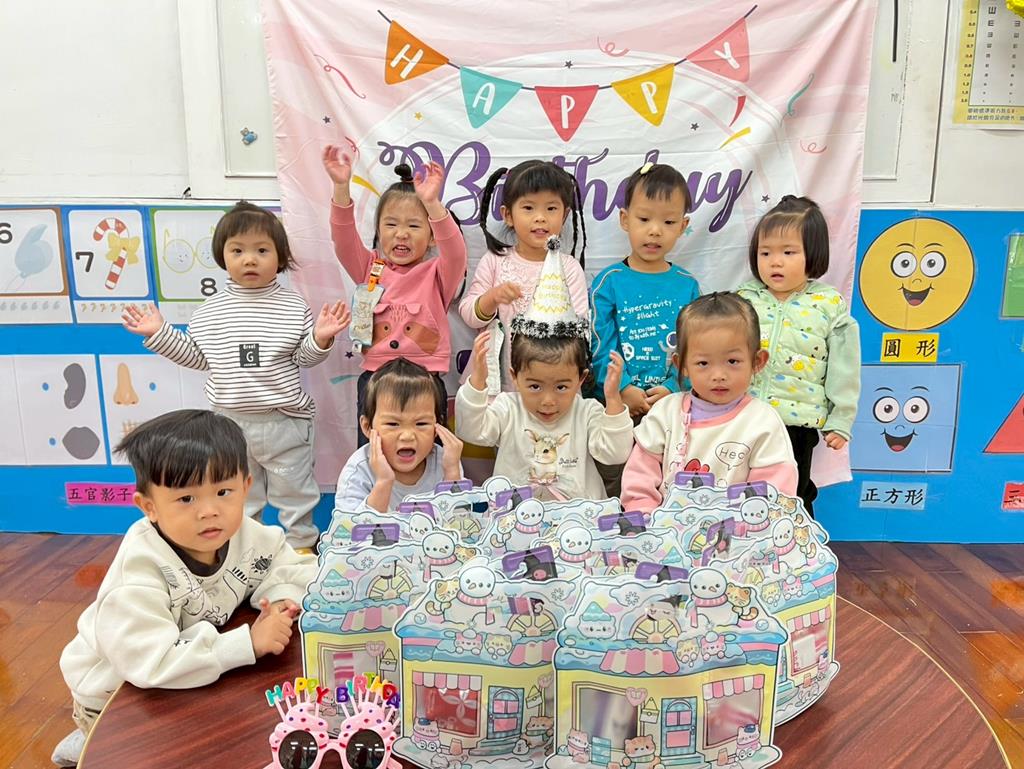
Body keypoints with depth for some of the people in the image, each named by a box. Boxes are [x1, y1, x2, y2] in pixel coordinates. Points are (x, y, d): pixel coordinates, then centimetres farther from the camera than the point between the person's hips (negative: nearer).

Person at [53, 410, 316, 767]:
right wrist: (249, 642, -43)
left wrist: (282, 598, -29)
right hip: (114, 694, -5)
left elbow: (297, 568, -7)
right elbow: (153, 663, -43)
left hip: (193, 677, 5)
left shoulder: (247, 534, -18)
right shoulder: (140, 570, -36)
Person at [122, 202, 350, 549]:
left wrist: (320, 338, -23)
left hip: (283, 420, -2)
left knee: (294, 493, 13)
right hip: (230, 421, 3)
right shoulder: (209, 311, 2)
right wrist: (159, 333, 4)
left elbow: (303, 357, -4)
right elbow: (197, 357, 9)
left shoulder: (293, 306, -6)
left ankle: (301, 544, 31)